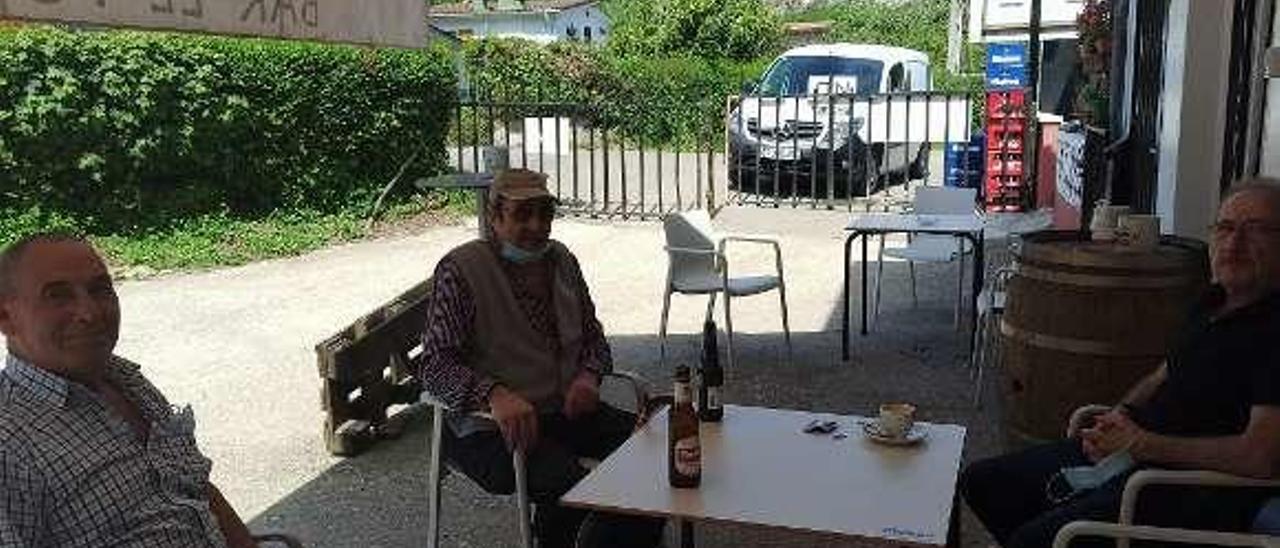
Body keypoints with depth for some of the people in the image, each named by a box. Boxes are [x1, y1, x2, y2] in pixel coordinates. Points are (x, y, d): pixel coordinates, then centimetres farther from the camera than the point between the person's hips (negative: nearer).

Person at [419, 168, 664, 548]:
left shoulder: (561, 260, 11)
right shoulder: (459, 270, -9)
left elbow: (593, 335, 19)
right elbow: (436, 365, -15)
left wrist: (589, 374, -5)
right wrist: (495, 395, -33)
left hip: (567, 409, 7)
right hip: (492, 425, -6)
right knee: (566, 482, -33)